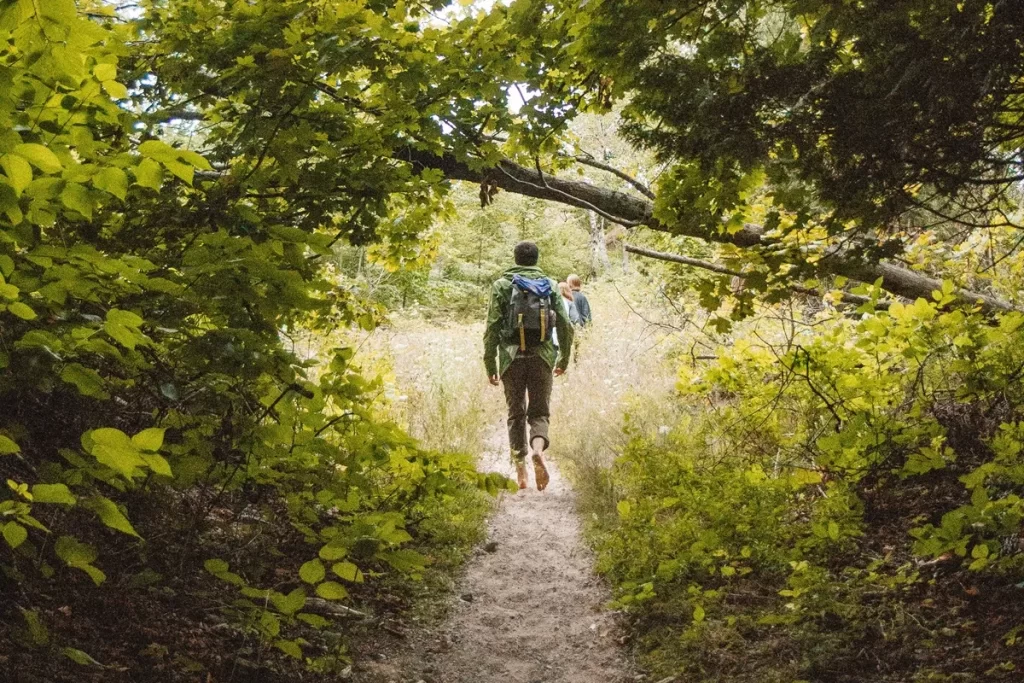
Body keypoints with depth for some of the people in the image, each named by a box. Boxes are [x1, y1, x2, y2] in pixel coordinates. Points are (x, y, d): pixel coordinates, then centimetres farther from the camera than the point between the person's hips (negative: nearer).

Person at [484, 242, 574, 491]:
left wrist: (490, 363, 3)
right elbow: (566, 326, 6)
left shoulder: (501, 286, 4)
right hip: (542, 357, 1)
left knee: (516, 414, 10)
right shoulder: (550, 286, 8)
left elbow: (492, 328, -2)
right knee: (539, 412, 7)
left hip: (512, 357, 0)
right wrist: (564, 359, 18)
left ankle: (520, 472, 7)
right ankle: (537, 450, -23)